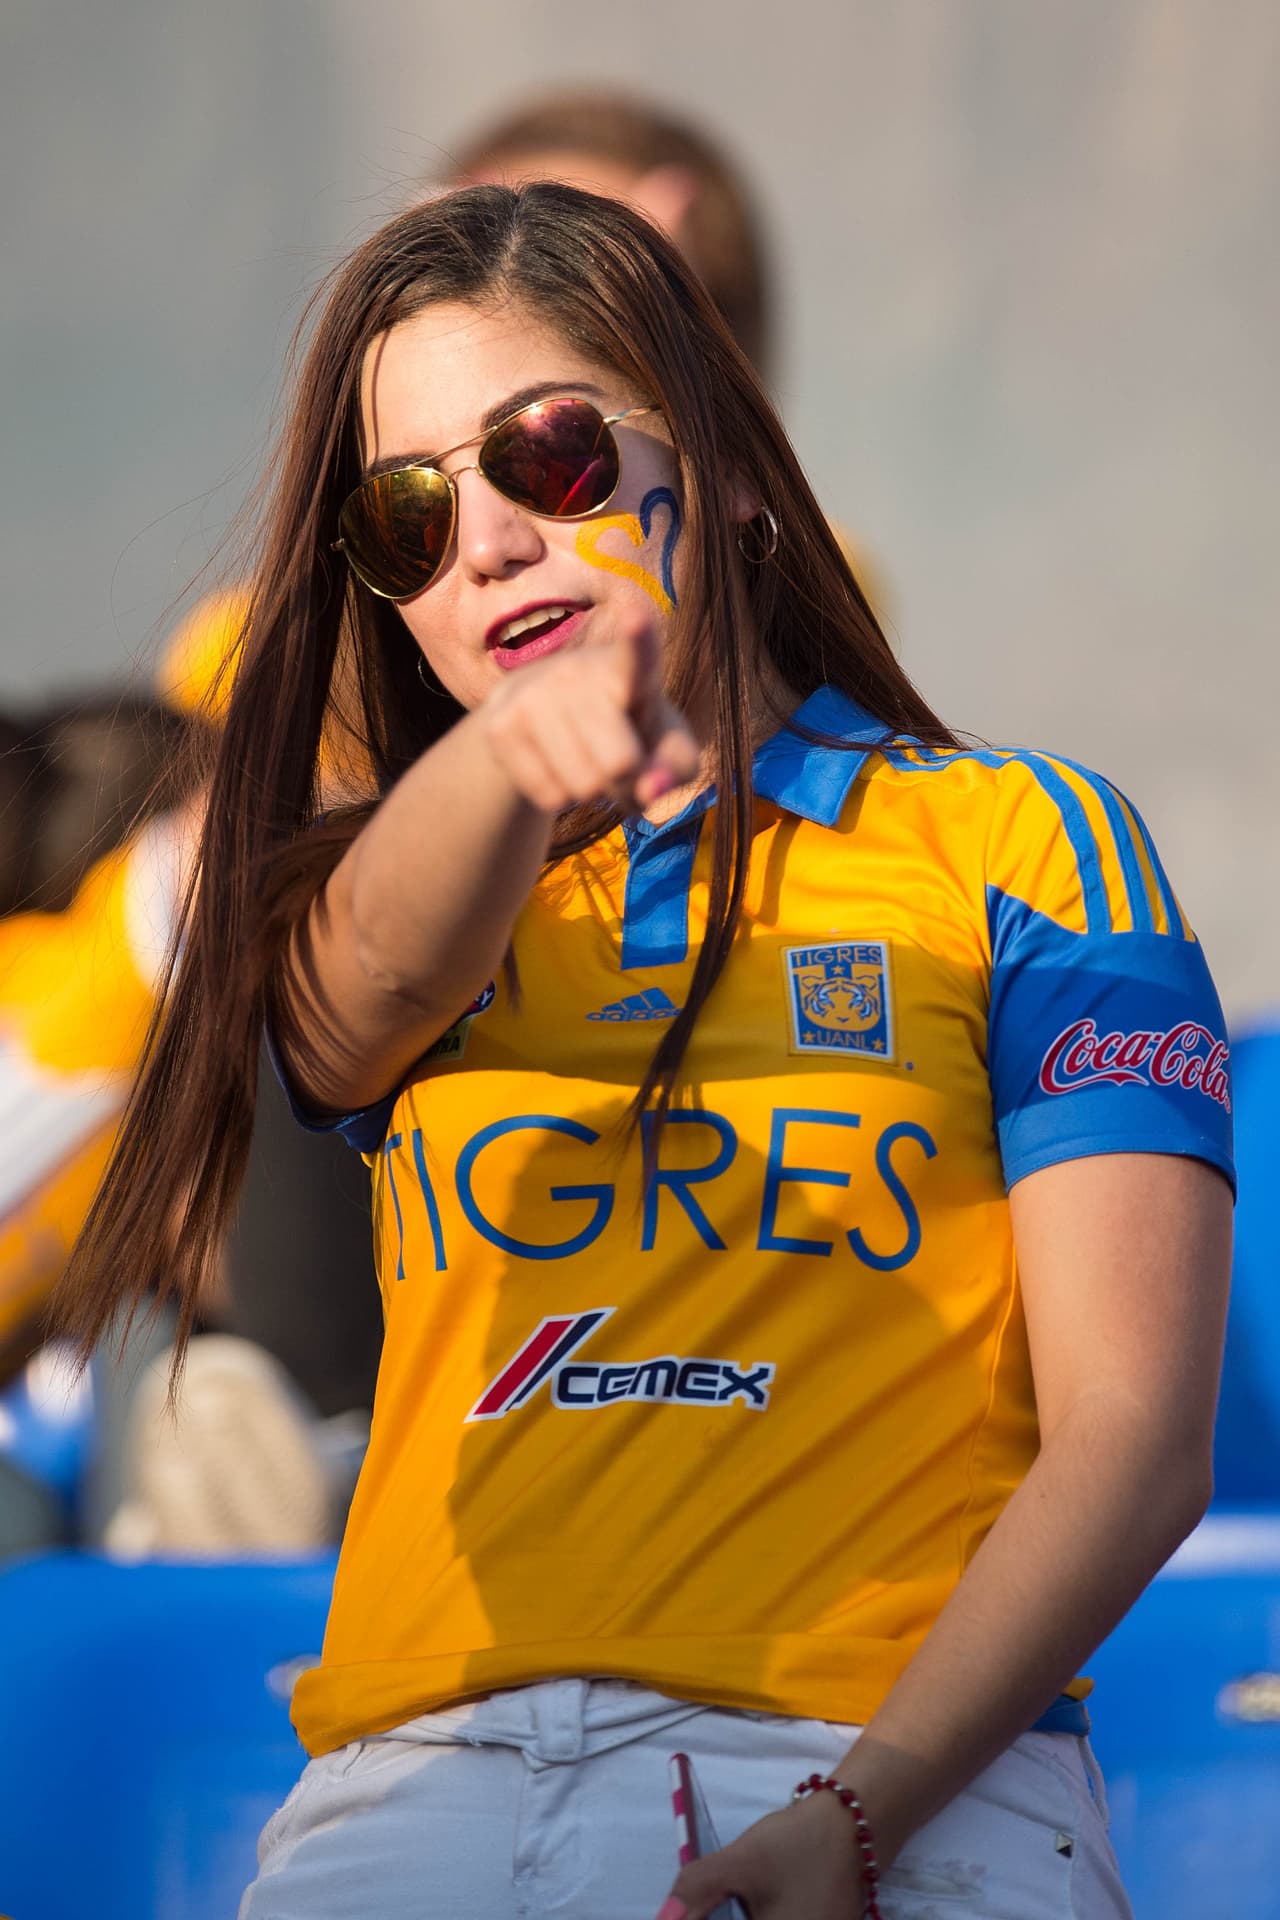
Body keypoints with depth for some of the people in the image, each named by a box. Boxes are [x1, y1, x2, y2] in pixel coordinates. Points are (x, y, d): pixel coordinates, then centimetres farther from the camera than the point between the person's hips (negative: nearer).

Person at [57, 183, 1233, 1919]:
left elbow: (1133, 1436, 3)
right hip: (422, 1773, 3)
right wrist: (517, 754, -27)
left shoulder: (1017, 846, 13)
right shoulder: (355, 904, 23)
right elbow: (382, 966, -4)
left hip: (892, 1778, -2)